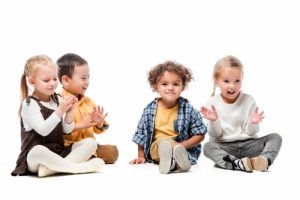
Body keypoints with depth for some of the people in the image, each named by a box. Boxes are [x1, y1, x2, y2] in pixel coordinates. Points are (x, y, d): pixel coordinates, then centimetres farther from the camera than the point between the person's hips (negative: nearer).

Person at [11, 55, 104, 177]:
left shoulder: (58, 100, 8)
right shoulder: (29, 104, -9)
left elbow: (67, 130, 5)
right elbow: (43, 130, -20)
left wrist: (69, 112, -13)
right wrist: (60, 110, -26)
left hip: (59, 153, 7)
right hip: (34, 157, -7)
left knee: (90, 143, -11)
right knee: (38, 151, -41)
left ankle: (51, 168, -28)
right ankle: (77, 167, -27)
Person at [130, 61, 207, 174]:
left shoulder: (188, 109, -2)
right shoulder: (149, 110, 3)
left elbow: (200, 135, 0)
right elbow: (141, 135, 14)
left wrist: (182, 145, -13)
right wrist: (141, 156, 14)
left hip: (185, 149, -1)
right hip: (156, 148, 1)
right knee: (162, 141, -33)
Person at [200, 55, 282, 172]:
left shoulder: (248, 100, 2)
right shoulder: (213, 103, 0)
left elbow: (250, 132, 1)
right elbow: (215, 135, -2)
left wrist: (253, 123, -21)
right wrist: (213, 121, -21)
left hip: (247, 145, 2)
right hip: (225, 147, -1)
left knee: (275, 137, -18)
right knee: (208, 146, -31)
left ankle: (265, 160, -47)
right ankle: (237, 163, -50)